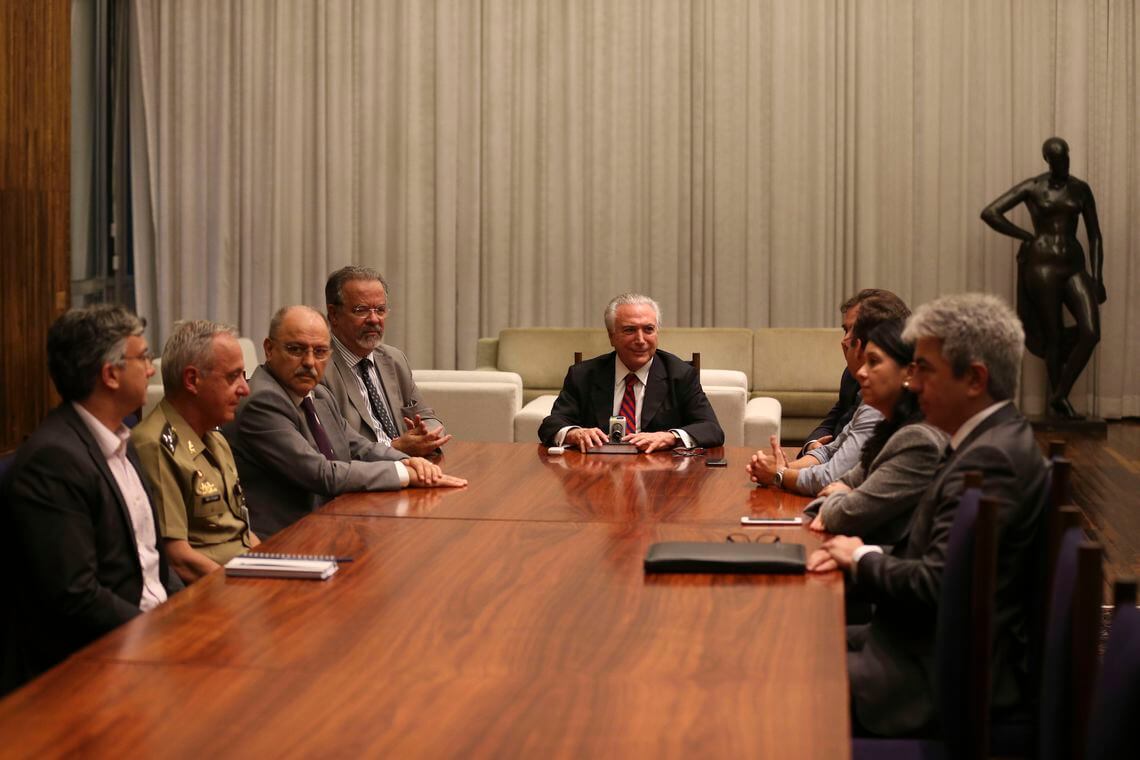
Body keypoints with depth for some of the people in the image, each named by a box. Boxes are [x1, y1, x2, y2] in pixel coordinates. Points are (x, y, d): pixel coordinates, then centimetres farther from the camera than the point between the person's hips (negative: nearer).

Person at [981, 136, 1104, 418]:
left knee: (1091, 333, -11)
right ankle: (1057, 400, 13)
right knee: (1052, 337, -1)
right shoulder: (1032, 188, 0)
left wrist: (1097, 278, 5)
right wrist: (1027, 236, -4)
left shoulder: (1080, 189, 10)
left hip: (1074, 265, 3)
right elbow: (989, 213, -6)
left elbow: (1094, 235, 12)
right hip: (1042, 265, -3)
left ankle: (1060, 395, 2)